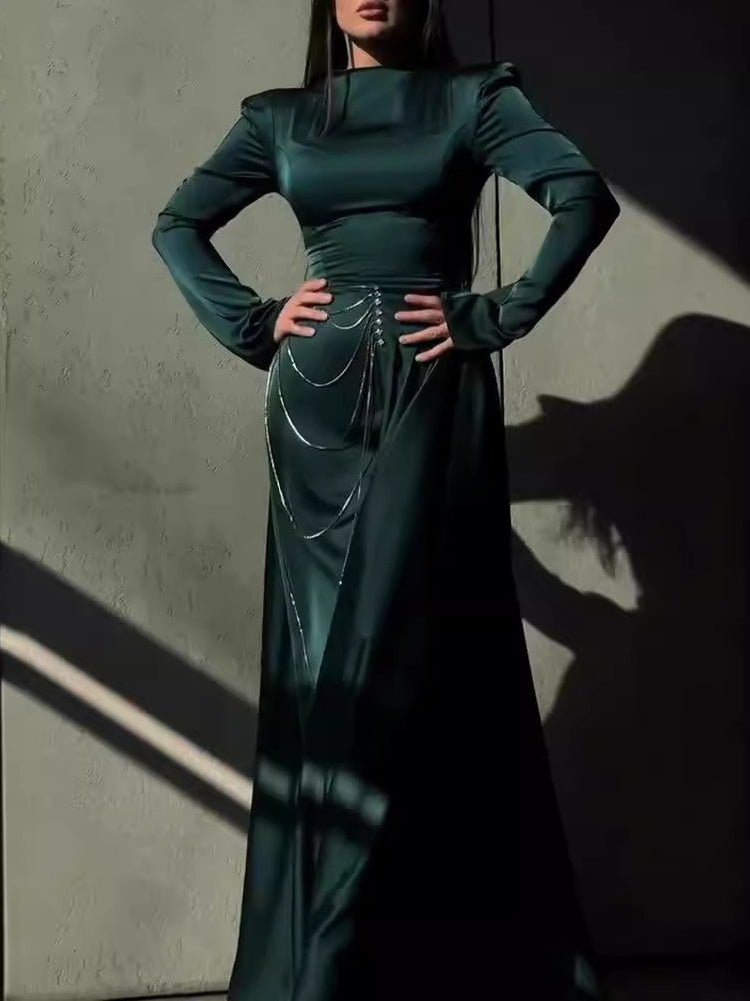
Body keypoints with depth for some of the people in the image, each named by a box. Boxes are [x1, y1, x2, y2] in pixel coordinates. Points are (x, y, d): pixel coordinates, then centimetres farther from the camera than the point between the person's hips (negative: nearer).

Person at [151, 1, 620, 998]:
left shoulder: (473, 96, 8)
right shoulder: (282, 118, 16)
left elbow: (586, 196, -4)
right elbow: (178, 223, 16)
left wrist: (498, 316, -10)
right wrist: (254, 325, 3)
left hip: (433, 397, -2)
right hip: (320, 403, 3)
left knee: (409, 654, -5)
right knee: (324, 663, 2)